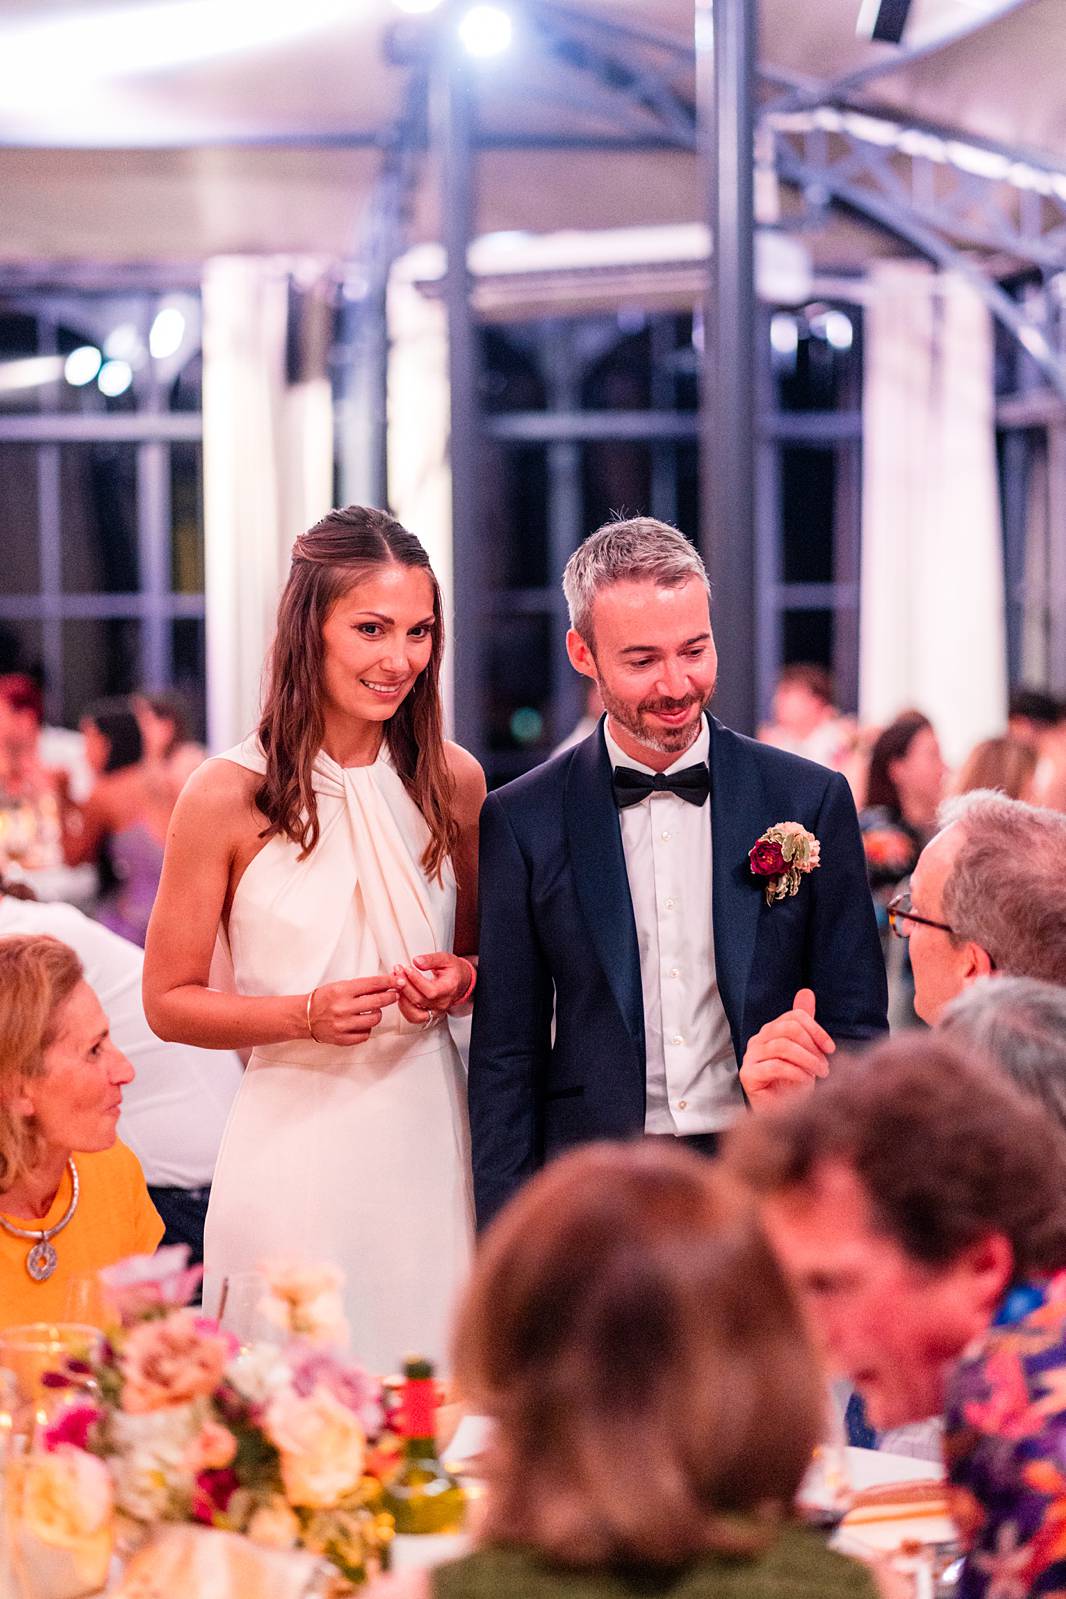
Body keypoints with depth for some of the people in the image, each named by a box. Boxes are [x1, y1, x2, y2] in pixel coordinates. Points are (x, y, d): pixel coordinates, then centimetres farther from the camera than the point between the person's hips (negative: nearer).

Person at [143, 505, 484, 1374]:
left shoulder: (453, 782, 7)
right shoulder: (228, 795, -4)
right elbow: (169, 1001, 0)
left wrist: (459, 978, -3)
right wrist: (308, 1016, -15)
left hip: (427, 1132, 3)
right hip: (295, 1133, -3)